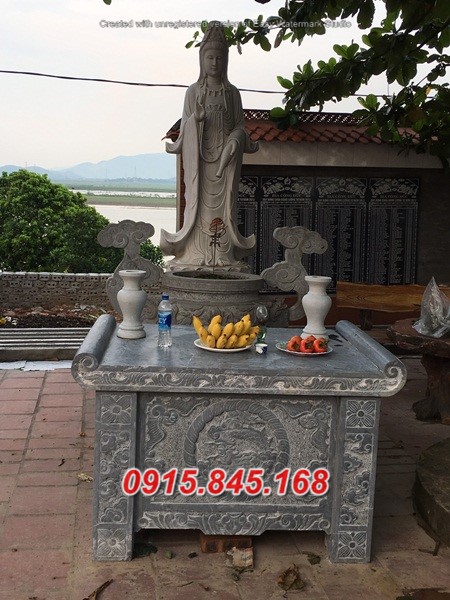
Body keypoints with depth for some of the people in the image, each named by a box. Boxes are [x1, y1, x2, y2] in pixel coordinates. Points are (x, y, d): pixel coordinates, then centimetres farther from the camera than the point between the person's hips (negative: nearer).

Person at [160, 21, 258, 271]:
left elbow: (240, 125, 7)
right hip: (200, 157, -1)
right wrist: (196, 118, -19)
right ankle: (196, 256, -2)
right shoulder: (194, 91, 6)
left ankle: (224, 256, 0)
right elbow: (186, 125, 3)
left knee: (224, 205, -2)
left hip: (225, 157, 1)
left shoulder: (232, 92, 9)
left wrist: (236, 141, -13)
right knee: (199, 202, -4)